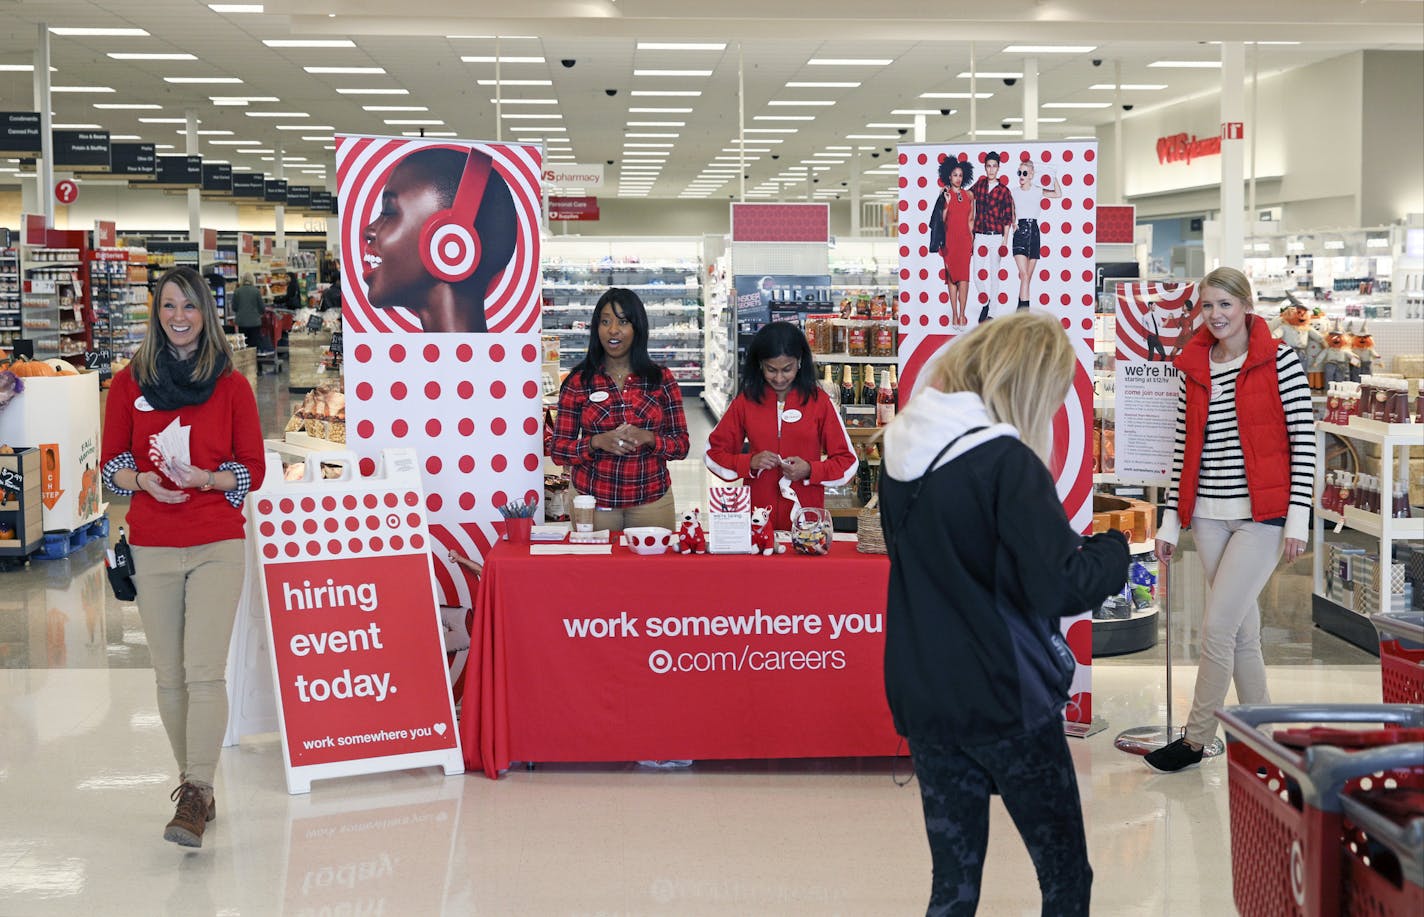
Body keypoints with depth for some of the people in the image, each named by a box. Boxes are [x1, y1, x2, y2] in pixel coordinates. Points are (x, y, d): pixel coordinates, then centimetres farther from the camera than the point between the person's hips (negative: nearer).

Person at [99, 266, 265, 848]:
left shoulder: (231, 385, 3)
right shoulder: (129, 383, 8)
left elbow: (254, 469, 5)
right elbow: (111, 463, 11)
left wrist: (206, 478, -14)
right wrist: (142, 481, -11)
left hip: (218, 547, -2)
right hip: (152, 549, 2)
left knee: (204, 671, -13)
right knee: (170, 677, 5)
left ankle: (195, 798, -15)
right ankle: (194, 785, 18)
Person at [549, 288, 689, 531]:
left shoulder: (661, 379, 4)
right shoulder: (578, 382, 1)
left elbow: (681, 445, 3)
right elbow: (558, 449, -1)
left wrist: (649, 438, -16)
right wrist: (597, 442, -18)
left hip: (652, 500, 1)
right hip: (592, 500, -1)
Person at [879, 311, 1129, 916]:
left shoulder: (900, 450, 3)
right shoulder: (1006, 461, -19)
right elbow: (1060, 589, -19)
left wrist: (1070, 537, 13)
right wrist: (1118, 543, -1)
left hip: (921, 700, 6)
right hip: (1004, 700, -6)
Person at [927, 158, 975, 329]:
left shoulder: (969, 195, 11)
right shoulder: (945, 194, 3)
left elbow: (970, 219, 14)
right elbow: (942, 220, -3)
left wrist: (972, 237, 9)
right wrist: (946, 202, -13)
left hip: (965, 238, 2)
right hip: (950, 238, -1)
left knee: (963, 276, -6)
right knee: (952, 275, -1)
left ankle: (962, 314, -7)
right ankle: (955, 314, 1)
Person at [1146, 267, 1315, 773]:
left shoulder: (1279, 359, -5)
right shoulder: (1193, 366, 9)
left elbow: (1304, 440, -6)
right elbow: (1185, 448, 12)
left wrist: (1297, 518, -11)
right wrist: (1171, 521, 9)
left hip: (1262, 513, -5)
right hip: (1210, 516, 5)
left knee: (1218, 625, -7)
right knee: (1243, 628, 10)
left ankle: (1195, 739, 7)